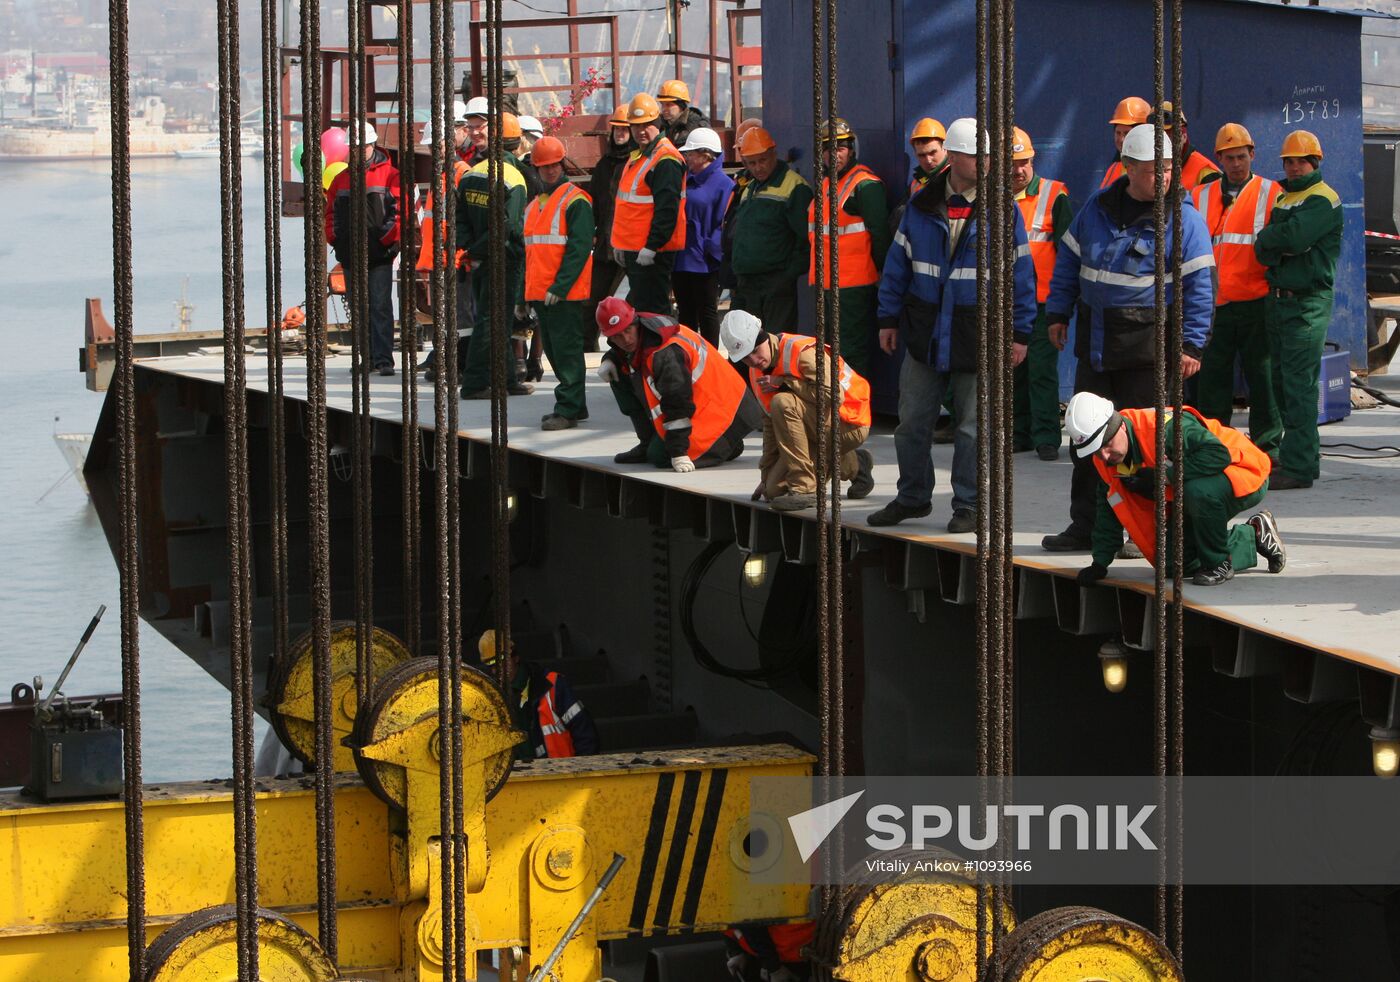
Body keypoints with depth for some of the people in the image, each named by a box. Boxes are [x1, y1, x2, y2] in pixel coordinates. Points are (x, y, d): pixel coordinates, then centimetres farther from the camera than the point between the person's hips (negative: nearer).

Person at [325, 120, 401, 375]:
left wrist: (389, 239, -14)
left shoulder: (390, 175, 0)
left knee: (380, 307, -10)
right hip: (350, 255, 6)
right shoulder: (342, 179, 16)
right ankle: (367, 358, 15)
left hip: (379, 253, -6)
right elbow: (330, 212, 21)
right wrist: (333, 238, 6)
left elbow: (400, 210, -7)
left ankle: (383, 359, -11)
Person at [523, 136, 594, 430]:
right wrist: (526, 294, 19)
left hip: (565, 293, -8)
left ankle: (568, 409, -6)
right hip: (539, 292, 8)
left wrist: (559, 287, -20)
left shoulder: (575, 200, -7)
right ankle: (573, 405, 20)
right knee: (552, 351, 11)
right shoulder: (534, 205, 18)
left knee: (566, 349, -8)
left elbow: (579, 247, -15)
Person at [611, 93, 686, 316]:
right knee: (636, 305, 15)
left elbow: (667, 210, -22)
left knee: (650, 310, -10)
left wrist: (651, 247, -24)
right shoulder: (638, 156, 17)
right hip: (633, 250, 10)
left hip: (652, 254, -10)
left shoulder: (666, 160, -16)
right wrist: (620, 244, 22)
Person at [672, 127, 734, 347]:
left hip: (704, 263, -7)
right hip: (680, 259, 7)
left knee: (707, 313, 3)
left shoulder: (722, 184, -10)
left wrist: (710, 250, -17)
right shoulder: (686, 179, 12)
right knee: (686, 313, 13)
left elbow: (724, 224, -12)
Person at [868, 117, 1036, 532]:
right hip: (925, 334, 3)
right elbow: (898, 264, 10)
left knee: (973, 427, 3)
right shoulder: (921, 206, 4)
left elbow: (1020, 273, -1)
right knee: (912, 422, 9)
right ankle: (913, 497, 24)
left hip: (978, 337, -3)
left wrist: (1020, 333, -3)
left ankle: (968, 505, 14)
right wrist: (889, 318, 8)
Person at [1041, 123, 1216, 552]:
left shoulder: (1183, 218, -6)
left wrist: (1190, 344, -12)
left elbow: (1199, 285, -7)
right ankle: (1085, 525, 19)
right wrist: (1058, 313, 15)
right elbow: (1069, 260, 19)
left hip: (1148, 340, -5)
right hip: (1095, 337, 5)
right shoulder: (1098, 207, 8)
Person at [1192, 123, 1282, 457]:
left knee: (1261, 374, 2)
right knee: (1211, 376, 6)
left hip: (1255, 301, -3)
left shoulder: (1271, 194, 3)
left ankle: (1267, 444, 10)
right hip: (1214, 303, 3)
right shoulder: (1201, 196, 12)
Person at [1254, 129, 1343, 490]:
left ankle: (1298, 467, -12)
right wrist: (1271, 245, -13)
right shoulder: (1283, 199, 19)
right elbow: (1264, 253, 9)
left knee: (1299, 384, -11)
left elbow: (1294, 237, -23)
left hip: (1307, 303, -9)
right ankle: (1293, 455, 18)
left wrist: (1266, 238, -5)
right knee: (1281, 380, 11)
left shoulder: (1323, 200, -6)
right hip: (1277, 299, 9)